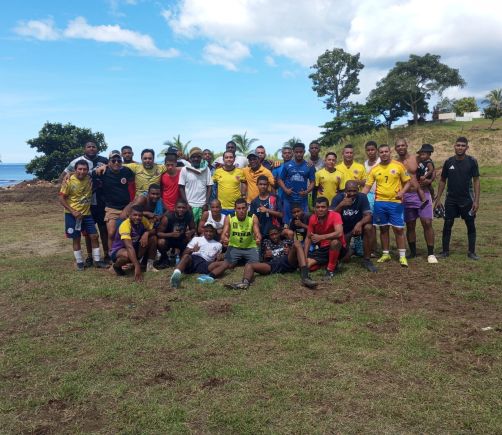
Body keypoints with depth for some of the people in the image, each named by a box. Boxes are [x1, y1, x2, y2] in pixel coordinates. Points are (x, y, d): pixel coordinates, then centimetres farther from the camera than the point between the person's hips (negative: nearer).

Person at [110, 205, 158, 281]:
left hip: (136, 248, 6)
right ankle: (117, 266, -5)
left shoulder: (143, 220, -13)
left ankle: (150, 265, -3)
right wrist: (137, 266, -51)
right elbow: (129, 247, -41)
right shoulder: (125, 225, -31)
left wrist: (147, 233, -28)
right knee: (127, 255, -40)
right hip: (118, 251, -6)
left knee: (152, 238, -13)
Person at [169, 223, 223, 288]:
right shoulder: (196, 239, 24)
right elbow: (184, 253, 14)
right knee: (186, 256, -36)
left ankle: (210, 276, -55)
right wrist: (192, 250, -8)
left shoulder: (218, 245, 28)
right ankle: (176, 273, -63)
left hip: (205, 263, 1)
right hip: (193, 259, -1)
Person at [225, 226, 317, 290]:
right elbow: (264, 261, 28)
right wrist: (265, 256, 7)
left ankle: (305, 277, -40)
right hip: (272, 265, 1)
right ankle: (245, 282, -54)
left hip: (287, 262, -1)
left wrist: (291, 252, -2)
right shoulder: (267, 243, 33)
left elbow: (296, 252, 18)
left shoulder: (287, 242, 30)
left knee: (297, 243, -23)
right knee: (249, 265, -17)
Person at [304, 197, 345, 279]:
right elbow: (308, 238, 3)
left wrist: (321, 237, -44)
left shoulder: (335, 215, -21)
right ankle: (326, 261, 15)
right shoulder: (312, 218, -6)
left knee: (334, 241, -39)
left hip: (336, 247, -5)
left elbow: (339, 233, -38)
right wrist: (305, 256, -7)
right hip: (322, 248, 5)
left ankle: (331, 269, -17)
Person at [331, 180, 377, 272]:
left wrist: (359, 223, -41)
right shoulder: (338, 198, -17)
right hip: (344, 229, -1)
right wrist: (341, 205, -39)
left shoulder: (362, 197, -15)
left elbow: (368, 216, -20)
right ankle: (347, 250, 29)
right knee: (345, 259, -13)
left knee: (368, 227, -34)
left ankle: (367, 260, -17)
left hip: (357, 226, 1)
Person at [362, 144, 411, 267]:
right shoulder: (374, 169, 5)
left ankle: (402, 256, 8)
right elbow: (367, 186, 5)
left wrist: (402, 192, -17)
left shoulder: (398, 166, -2)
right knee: (383, 229, 10)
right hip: (379, 202, 3)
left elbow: (407, 182, 2)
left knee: (398, 229, -1)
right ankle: (386, 254, 21)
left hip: (395, 202, -2)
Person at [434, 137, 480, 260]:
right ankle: (445, 251, 15)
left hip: (467, 200, -1)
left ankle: (472, 252, 17)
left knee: (471, 225, 5)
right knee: (447, 225, 4)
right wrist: (438, 198, 2)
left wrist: (476, 200, -9)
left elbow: (476, 181, -4)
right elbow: (442, 181, 7)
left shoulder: (472, 161, -5)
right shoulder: (449, 162, 0)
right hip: (451, 200, 1)